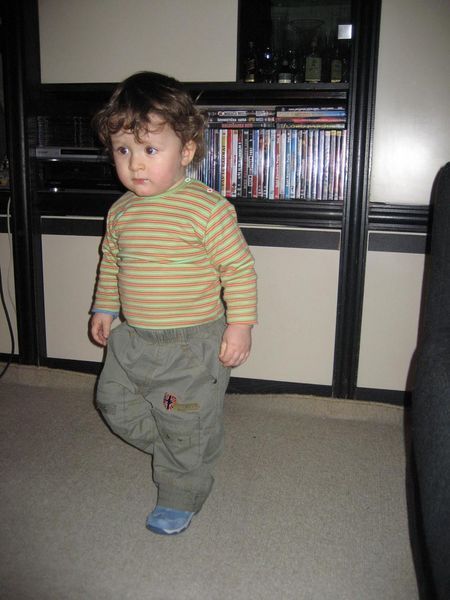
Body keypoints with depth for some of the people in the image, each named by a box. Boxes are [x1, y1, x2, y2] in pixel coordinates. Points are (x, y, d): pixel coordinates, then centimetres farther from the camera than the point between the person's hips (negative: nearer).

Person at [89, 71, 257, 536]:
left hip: (193, 344, -6)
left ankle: (179, 499, 32)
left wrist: (240, 325, -16)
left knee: (185, 427, 7)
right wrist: (105, 308, 19)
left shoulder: (208, 208, -18)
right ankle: (173, 449, 40)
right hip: (132, 338, 7)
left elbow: (239, 268, -14)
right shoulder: (121, 212, 2)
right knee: (116, 406, 16)